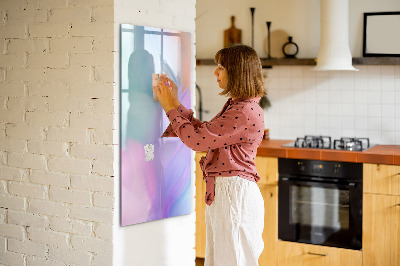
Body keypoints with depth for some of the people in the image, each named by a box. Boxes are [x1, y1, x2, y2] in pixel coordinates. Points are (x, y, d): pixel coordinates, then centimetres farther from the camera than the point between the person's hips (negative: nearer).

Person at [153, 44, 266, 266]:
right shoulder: (235, 106, 13)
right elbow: (203, 131, 17)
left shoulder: (246, 112, -20)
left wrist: (171, 108, -7)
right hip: (221, 192, 10)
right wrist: (175, 103, 14)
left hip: (235, 194, -10)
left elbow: (197, 139, -19)